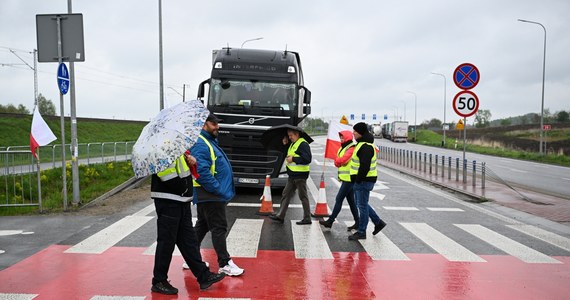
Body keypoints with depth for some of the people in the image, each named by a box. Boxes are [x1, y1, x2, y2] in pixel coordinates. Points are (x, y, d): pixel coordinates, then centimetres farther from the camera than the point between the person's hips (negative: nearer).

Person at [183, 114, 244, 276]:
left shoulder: (210, 141, 16)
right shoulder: (200, 144, -18)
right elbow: (202, 172, -26)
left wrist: (221, 189, 17)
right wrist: (218, 190, -23)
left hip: (209, 195, 11)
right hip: (210, 196, -11)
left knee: (202, 226, 17)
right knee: (219, 228, -5)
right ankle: (225, 264, 3)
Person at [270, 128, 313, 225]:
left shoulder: (303, 144, -15)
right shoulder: (293, 144, 16)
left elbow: (307, 159, -24)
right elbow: (288, 154, 28)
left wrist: (293, 159, -20)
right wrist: (285, 145, 11)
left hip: (300, 175, -10)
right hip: (292, 175, 10)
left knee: (303, 196, -1)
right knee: (286, 194, 11)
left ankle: (307, 218, 9)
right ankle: (280, 216, 16)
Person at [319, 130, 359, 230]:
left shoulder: (352, 148, -14)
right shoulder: (343, 148, 18)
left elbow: (342, 160, -23)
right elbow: (337, 163, 12)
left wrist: (337, 160, -3)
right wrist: (339, 162, -10)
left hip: (349, 179, -10)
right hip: (346, 178, 10)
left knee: (339, 199, -7)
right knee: (351, 201, 12)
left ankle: (330, 221, -2)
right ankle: (357, 222, 18)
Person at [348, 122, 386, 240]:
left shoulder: (366, 146, -20)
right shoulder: (361, 144, 15)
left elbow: (365, 166, -26)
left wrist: (358, 180, -20)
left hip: (364, 181, -11)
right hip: (361, 180, 11)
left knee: (362, 205, -2)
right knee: (361, 204, 19)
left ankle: (361, 232, 7)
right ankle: (378, 222, 28)